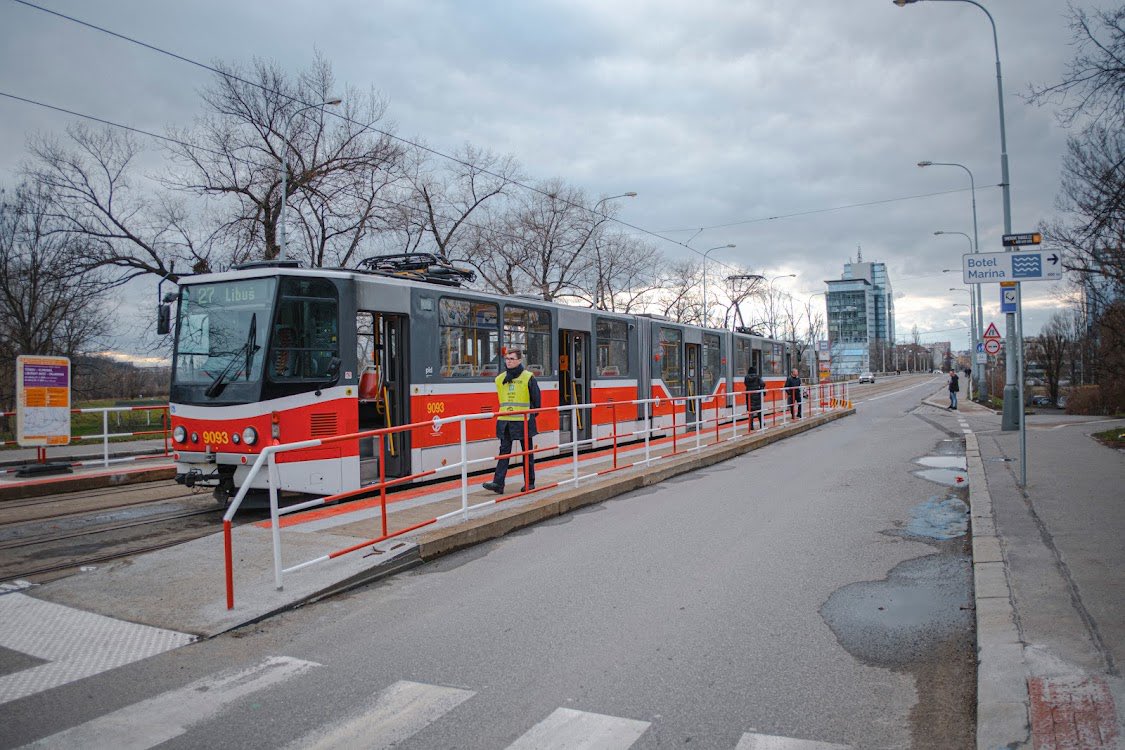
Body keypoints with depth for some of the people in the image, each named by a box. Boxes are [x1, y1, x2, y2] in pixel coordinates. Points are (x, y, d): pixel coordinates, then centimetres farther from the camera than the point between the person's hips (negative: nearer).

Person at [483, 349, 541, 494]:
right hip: (505, 421, 3)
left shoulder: (528, 377, -4)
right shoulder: (500, 379, 8)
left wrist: (532, 415, 3)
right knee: (504, 451, -1)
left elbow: (536, 398, 1)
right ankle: (498, 483, -6)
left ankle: (530, 483, 17)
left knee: (527, 452, 7)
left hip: (523, 421, -3)